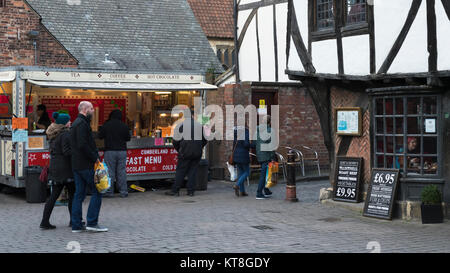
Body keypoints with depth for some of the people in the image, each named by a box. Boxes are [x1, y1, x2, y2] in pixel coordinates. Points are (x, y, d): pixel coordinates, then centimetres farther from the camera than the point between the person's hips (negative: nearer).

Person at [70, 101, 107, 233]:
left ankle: (76, 225, 11)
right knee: (97, 192, -3)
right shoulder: (82, 123, -13)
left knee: (79, 194, 10)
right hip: (86, 165, -10)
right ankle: (92, 223, -4)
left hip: (77, 165, 10)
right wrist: (95, 158, -15)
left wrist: (94, 156, 17)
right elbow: (83, 145, -23)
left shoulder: (76, 123, 19)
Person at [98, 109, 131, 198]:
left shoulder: (106, 125, -4)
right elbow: (128, 138, 8)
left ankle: (109, 192, 2)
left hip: (110, 151, -2)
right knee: (121, 171, 5)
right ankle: (123, 191, 6)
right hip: (122, 151, 2)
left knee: (110, 171, 1)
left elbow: (100, 136, 4)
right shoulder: (124, 126, 0)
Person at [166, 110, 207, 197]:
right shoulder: (200, 125, 9)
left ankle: (175, 190, 1)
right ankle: (191, 191, 5)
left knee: (180, 171, 1)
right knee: (192, 171, 8)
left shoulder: (181, 125, -1)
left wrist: (179, 150, 16)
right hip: (197, 153, 3)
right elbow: (205, 140, 15)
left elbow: (176, 141, 1)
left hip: (185, 152, -3)